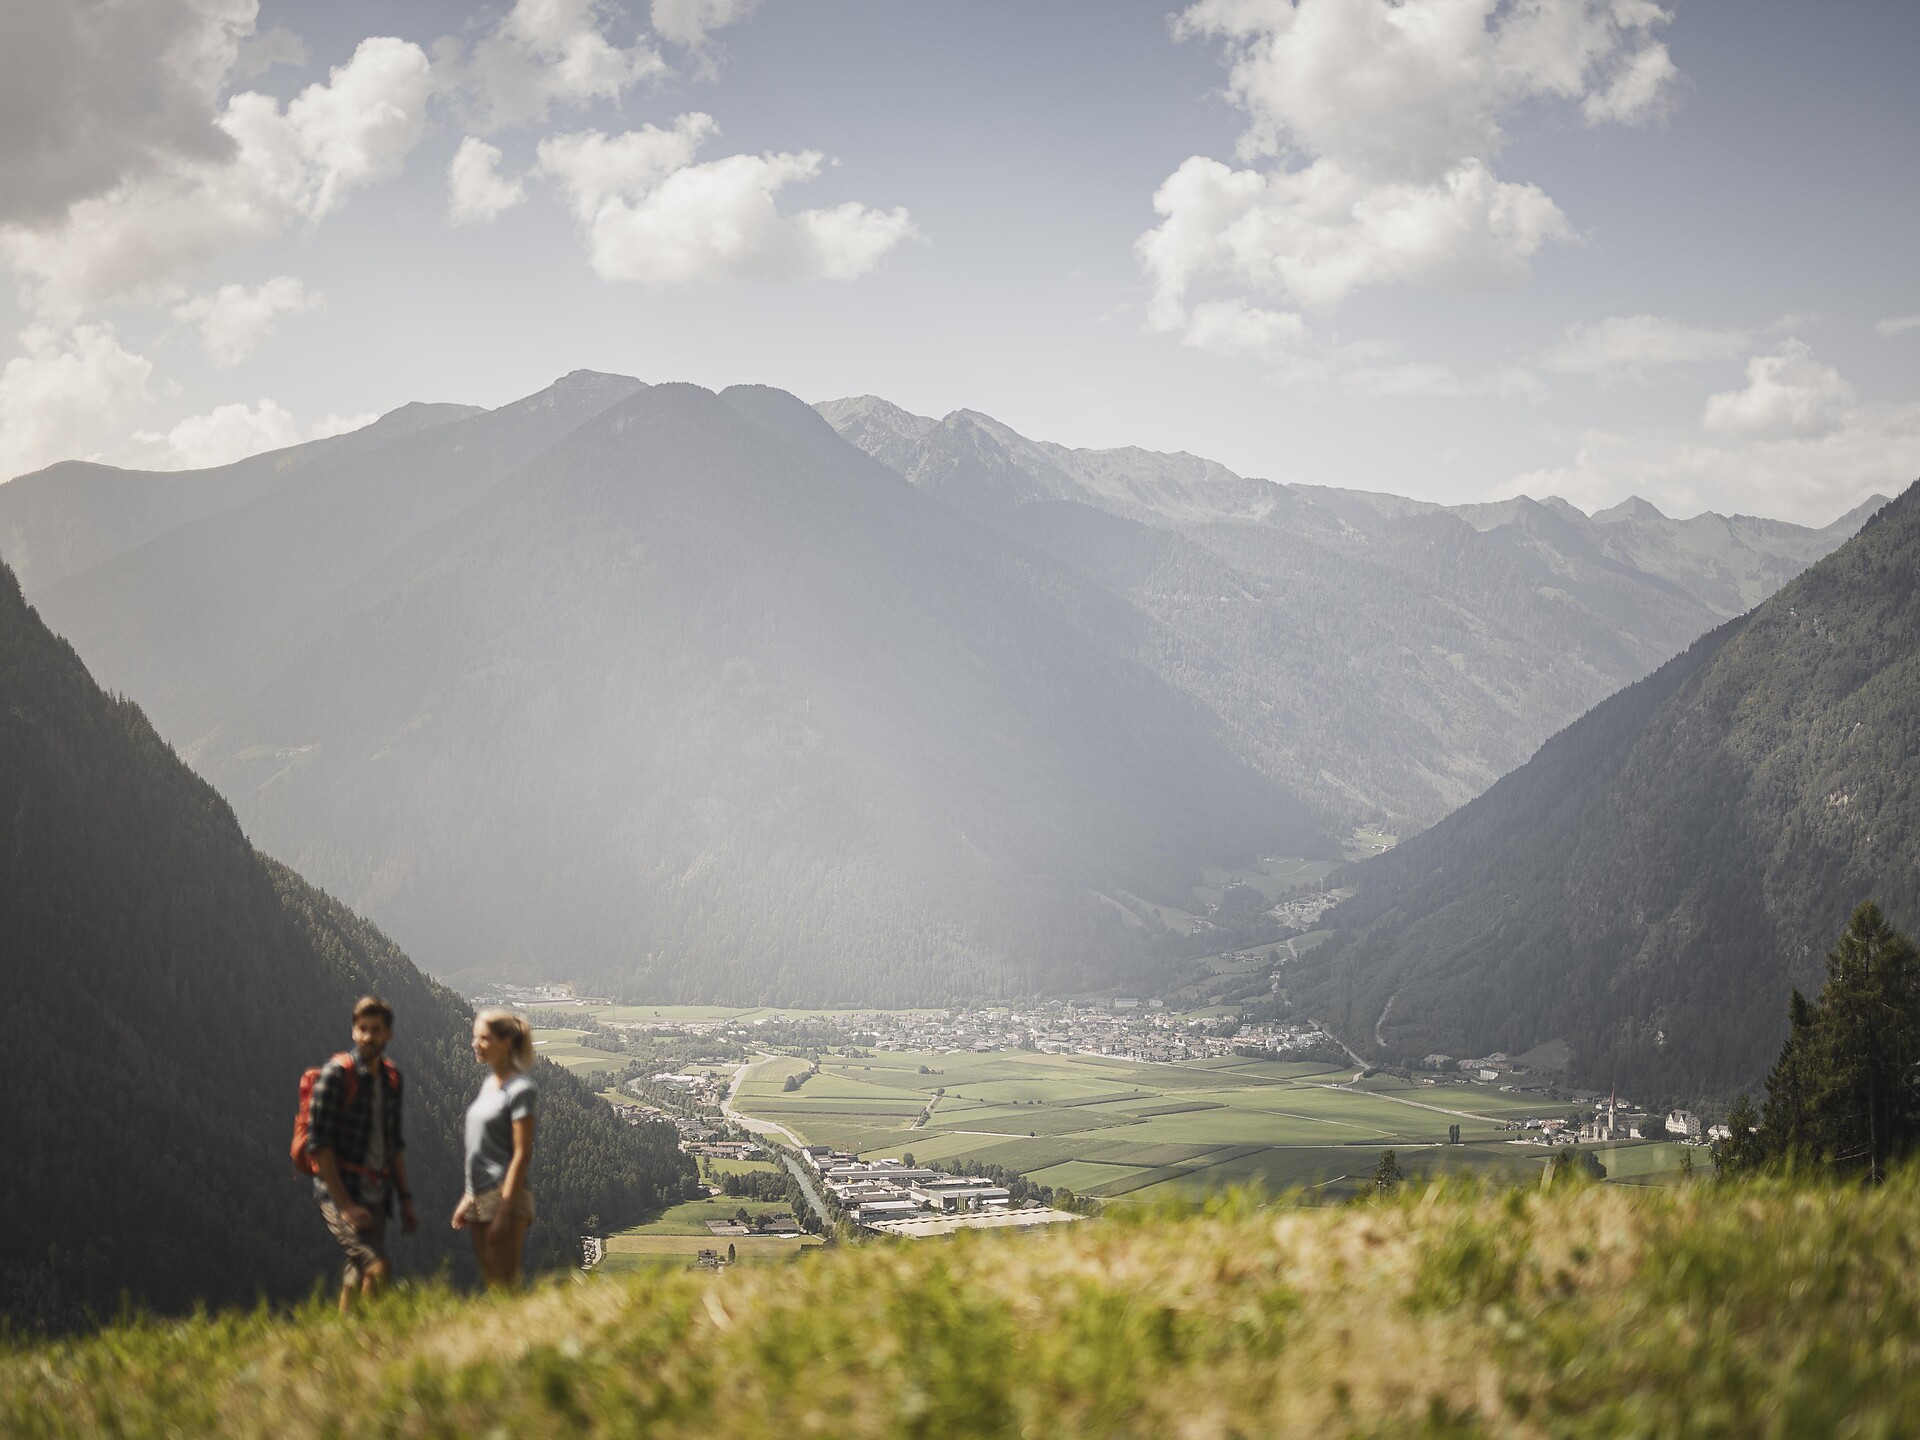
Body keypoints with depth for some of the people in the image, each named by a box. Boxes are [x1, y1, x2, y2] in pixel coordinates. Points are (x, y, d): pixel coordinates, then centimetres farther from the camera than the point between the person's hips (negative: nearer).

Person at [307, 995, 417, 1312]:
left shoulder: (391, 1077, 10)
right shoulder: (336, 1074, -11)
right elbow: (319, 1143, -14)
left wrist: (405, 1199, 15)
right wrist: (345, 1205, -17)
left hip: (375, 1197, 7)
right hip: (339, 1193, -7)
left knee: (358, 1279, 10)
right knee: (378, 1270, -21)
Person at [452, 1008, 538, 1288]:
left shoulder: (519, 1090, -10)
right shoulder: (488, 1084, 14)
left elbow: (522, 1154, -15)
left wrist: (505, 1211, -18)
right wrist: (468, 1199, 17)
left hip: (505, 1195, -8)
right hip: (481, 1197, 8)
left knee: (505, 1284, -7)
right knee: (491, 1283, 9)